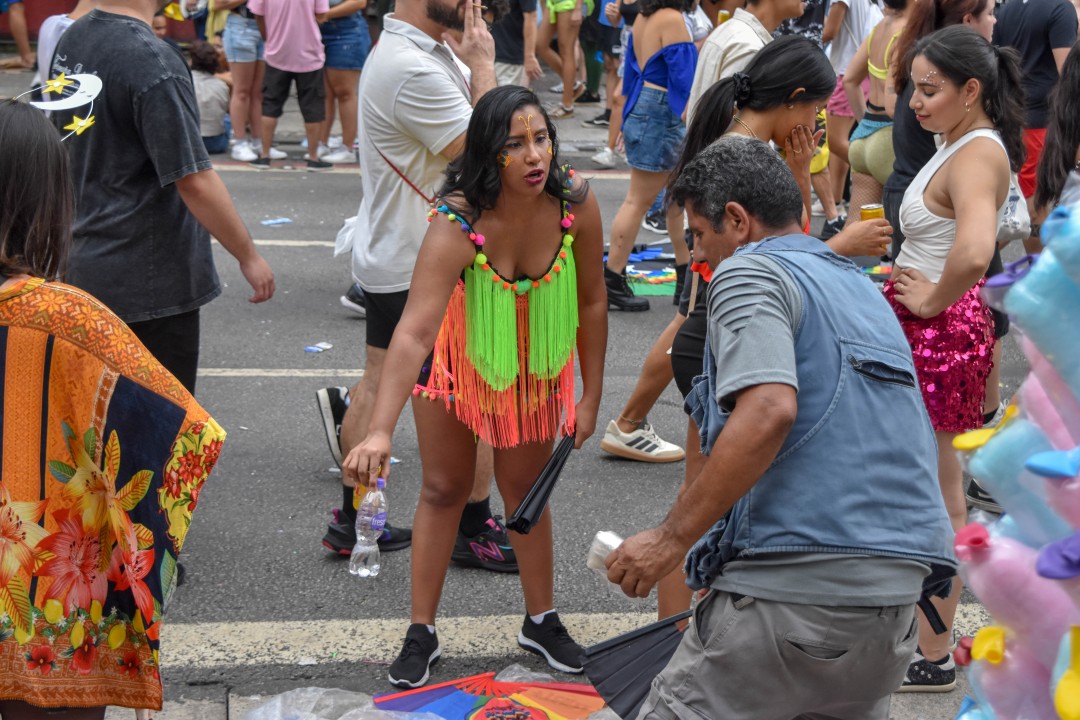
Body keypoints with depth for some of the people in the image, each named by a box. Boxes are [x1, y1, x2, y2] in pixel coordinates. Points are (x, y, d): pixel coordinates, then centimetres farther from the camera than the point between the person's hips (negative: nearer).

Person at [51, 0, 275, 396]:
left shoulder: (72, 40, 4)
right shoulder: (152, 61, -24)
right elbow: (194, 181, -23)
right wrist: (249, 256, -12)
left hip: (85, 265, 9)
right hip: (151, 284, -9)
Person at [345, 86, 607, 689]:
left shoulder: (577, 205, -26)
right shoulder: (456, 226, -36)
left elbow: (592, 303, -11)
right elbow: (414, 331, -44)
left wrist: (591, 397, -5)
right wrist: (381, 432, -53)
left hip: (535, 360, 2)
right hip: (456, 358, -2)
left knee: (526, 490, 13)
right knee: (445, 488, 8)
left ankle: (542, 621, 32)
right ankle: (422, 633, 20)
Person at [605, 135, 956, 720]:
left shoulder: (750, 271, -2)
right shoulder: (865, 290, 24)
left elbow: (768, 411, -20)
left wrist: (671, 538, -16)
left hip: (796, 587, -8)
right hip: (895, 592, 8)